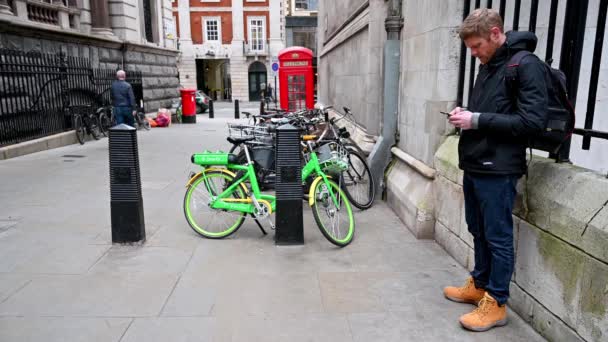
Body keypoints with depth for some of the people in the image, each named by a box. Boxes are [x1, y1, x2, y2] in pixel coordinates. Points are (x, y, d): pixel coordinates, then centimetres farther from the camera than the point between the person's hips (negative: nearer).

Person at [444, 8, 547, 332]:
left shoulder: (526, 65, -11)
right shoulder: (487, 66, 14)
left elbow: (533, 120, -19)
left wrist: (477, 120, -19)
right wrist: (465, 114, 3)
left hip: (498, 169, -8)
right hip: (474, 166, 8)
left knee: (498, 238, 2)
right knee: (479, 232, 18)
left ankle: (495, 303, 15)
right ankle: (479, 285, 33)